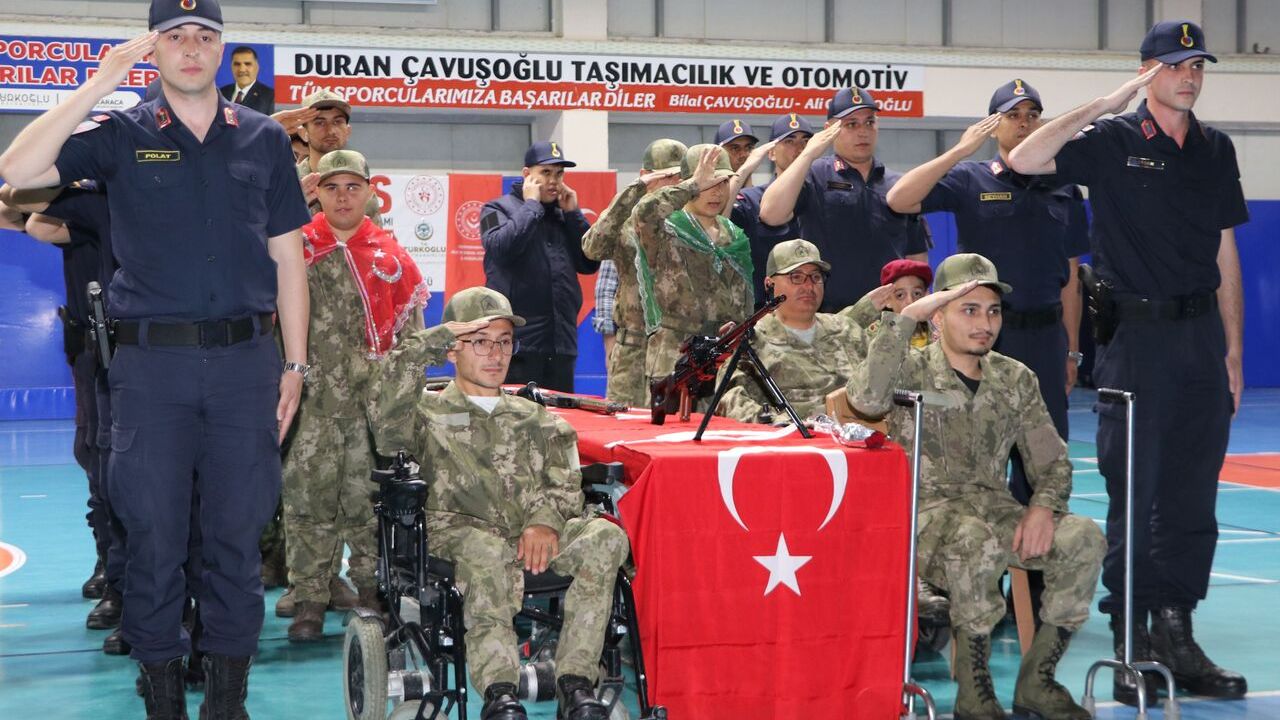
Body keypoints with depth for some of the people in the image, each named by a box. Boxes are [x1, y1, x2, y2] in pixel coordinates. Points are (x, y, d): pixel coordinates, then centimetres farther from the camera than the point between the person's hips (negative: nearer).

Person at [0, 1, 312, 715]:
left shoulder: (264, 140, 10)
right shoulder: (121, 135, 4)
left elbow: (288, 258, 12)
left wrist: (295, 366, 7)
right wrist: (102, 82, -14)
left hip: (245, 361, 1)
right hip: (152, 364, -1)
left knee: (238, 536, 4)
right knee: (154, 536, 2)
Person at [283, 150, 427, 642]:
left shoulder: (390, 255, 10)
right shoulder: (297, 247, 7)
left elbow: (409, 330, 13)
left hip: (373, 400, 1)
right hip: (313, 397, -1)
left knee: (369, 498, 3)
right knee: (308, 495, -5)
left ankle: (372, 594, 14)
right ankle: (309, 600, 1)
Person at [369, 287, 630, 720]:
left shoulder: (537, 420, 31)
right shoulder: (428, 413, 22)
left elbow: (565, 484, 14)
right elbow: (386, 422, -3)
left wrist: (545, 521, -11)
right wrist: (428, 343, 3)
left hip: (541, 535, 3)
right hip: (461, 531, -3)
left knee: (604, 538, -30)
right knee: (486, 551, -40)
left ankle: (575, 683, -34)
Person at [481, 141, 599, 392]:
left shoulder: (564, 215, 20)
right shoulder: (499, 209, 4)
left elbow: (590, 263, 11)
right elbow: (501, 247, -17)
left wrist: (573, 213, 5)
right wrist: (531, 204, -6)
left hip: (561, 343, 6)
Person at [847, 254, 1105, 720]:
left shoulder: (1015, 380, 13)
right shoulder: (911, 371, 0)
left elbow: (1052, 462, 14)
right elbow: (865, 399, -24)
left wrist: (1043, 507, -9)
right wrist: (905, 317, -21)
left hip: (996, 509, 5)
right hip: (927, 514, -5)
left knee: (1084, 539, -20)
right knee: (975, 541, -39)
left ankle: (1036, 681, -7)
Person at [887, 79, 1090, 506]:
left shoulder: (1064, 191, 11)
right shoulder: (969, 181, 1)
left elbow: (1070, 277, 12)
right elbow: (899, 200, -14)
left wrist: (1071, 351, 10)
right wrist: (959, 151, -15)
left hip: (1045, 332, 3)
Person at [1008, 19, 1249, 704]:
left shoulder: (1215, 149, 12)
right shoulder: (1113, 139, -2)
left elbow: (1225, 253, 14)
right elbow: (1025, 159, -17)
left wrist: (1233, 351, 11)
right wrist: (1105, 103, -16)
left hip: (1201, 334, 5)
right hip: (1136, 333, -4)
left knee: (1192, 499, 6)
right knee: (1133, 495, -1)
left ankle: (1176, 637, 15)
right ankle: (1132, 647, 6)